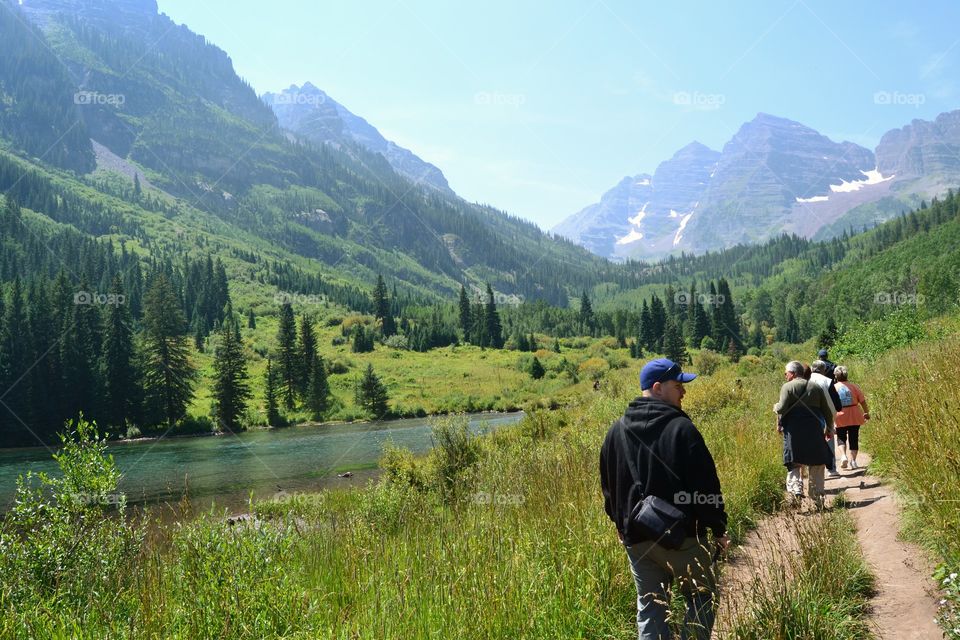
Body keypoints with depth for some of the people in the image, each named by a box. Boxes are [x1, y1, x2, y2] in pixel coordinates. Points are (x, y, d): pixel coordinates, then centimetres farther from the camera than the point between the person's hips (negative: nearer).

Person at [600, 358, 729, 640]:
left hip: (636, 538, 5)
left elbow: (608, 486, 14)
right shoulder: (681, 428, -15)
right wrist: (719, 528, -2)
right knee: (702, 598, 13)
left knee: (649, 607, 13)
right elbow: (706, 484, -13)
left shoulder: (616, 431, 5)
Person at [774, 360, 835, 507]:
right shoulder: (816, 387, 10)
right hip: (814, 432, 3)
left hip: (794, 432, -3)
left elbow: (782, 408, -13)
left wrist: (776, 407, 9)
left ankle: (796, 488, -18)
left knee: (794, 463, 4)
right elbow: (827, 411, 13)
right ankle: (817, 497, 13)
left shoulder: (787, 387, -3)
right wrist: (830, 427, 24)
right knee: (817, 464, 11)